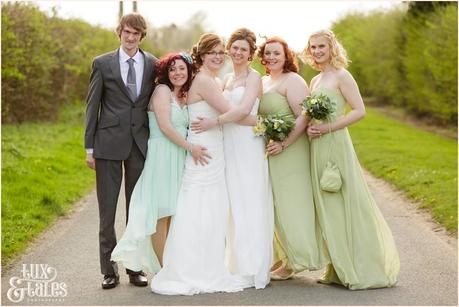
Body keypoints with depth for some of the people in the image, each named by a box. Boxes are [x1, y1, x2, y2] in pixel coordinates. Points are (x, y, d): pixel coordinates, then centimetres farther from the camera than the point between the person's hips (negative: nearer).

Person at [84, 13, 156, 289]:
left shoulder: (154, 64, 7)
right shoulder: (102, 63, 3)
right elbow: (92, 106, 2)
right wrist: (89, 147, -2)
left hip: (141, 144, 1)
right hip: (109, 144, -1)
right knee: (107, 209, 2)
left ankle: (136, 267, 16)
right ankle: (109, 270, 11)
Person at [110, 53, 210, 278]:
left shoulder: (183, 96, 19)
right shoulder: (162, 90, -7)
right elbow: (165, 126, -15)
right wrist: (190, 147, -14)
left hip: (179, 158, 8)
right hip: (162, 156, -8)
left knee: (174, 213, 10)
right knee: (162, 214, -4)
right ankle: (163, 269, 3)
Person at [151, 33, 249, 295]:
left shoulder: (214, 82, 17)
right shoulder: (203, 80, -12)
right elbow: (230, 112, -16)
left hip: (215, 151, 9)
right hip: (203, 150, -9)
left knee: (214, 212, 10)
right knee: (198, 211, -6)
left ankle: (208, 270, 17)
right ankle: (190, 273, 0)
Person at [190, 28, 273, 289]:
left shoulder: (253, 77, -2)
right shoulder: (226, 79, 19)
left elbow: (244, 109, -17)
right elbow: (219, 107, 16)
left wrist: (214, 122, -19)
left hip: (248, 145, -6)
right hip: (228, 146, 7)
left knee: (250, 205, -5)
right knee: (234, 206, 6)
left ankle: (255, 269, 1)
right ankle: (239, 266, 12)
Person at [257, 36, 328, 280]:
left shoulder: (292, 81, -9)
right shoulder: (262, 82, 16)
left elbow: (304, 117, -18)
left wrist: (284, 144, -24)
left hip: (290, 152, -8)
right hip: (268, 153, 8)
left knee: (290, 204, -3)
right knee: (275, 205, 11)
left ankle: (294, 261, 7)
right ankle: (282, 258, 21)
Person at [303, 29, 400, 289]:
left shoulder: (341, 76, -6)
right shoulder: (315, 80, 17)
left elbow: (360, 111, -13)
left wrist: (327, 128, -18)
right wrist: (310, 128, 2)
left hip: (336, 144, -8)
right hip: (318, 148, 8)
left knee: (345, 203, -5)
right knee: (327, 206, 8)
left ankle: (362, 270, 4)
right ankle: (340, 268, 14)